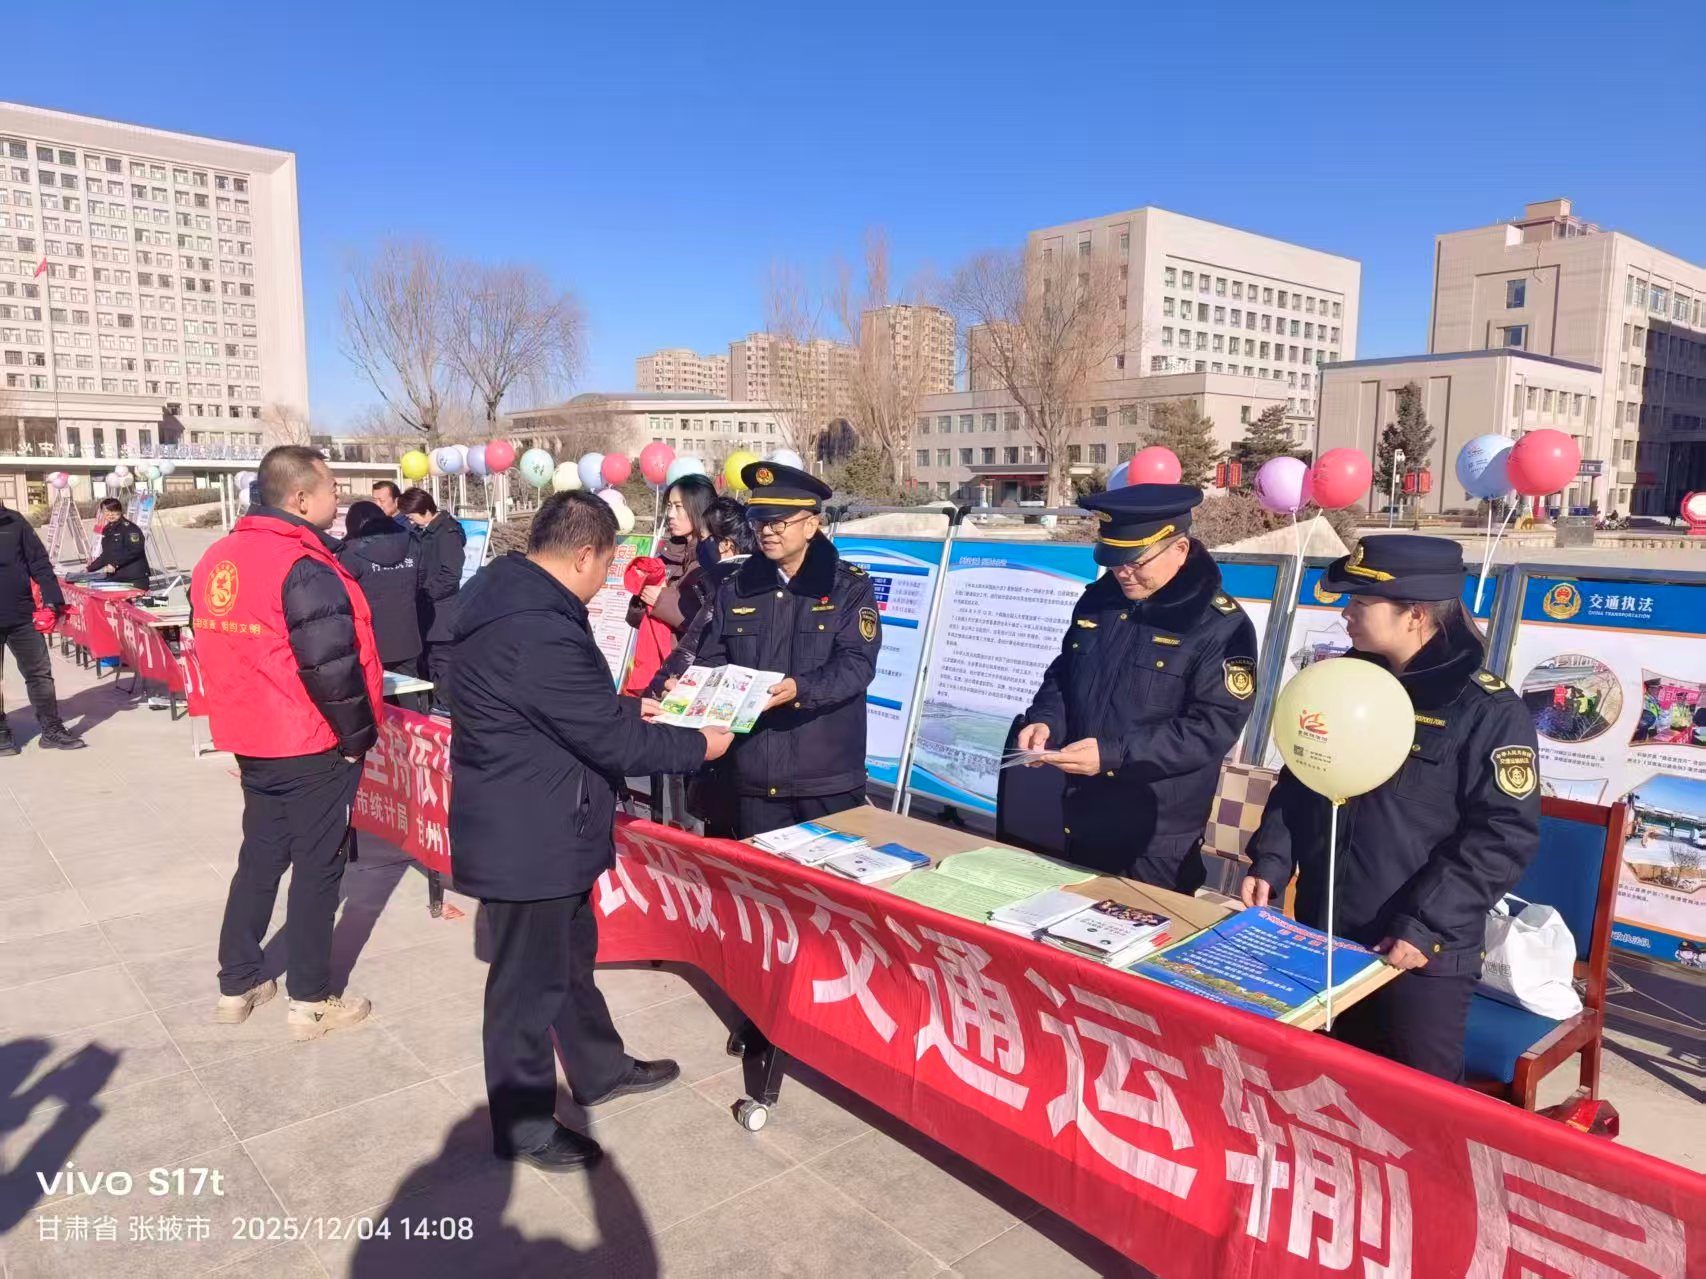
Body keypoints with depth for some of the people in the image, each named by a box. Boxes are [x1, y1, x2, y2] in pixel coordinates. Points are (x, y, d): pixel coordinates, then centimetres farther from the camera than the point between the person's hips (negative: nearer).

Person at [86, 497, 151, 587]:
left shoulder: (129, 528, -8)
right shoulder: (106, 530, 17)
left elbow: (135, 550, -19)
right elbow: (106, 554, 25)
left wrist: (115, 564, -20)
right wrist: (90, 568, 18)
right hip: (114, 579, 8)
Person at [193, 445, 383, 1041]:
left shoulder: (219, 558, 6)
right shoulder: (304, 568, -22)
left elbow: (218, 646, 14)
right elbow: (331, 668, -26)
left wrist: (246, 721, 21)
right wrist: (358, 734, -13)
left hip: (252, 739, 8)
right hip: (312, 747, -8)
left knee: (259, 856, 20)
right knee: (317, 868, 4)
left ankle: (236, 985, 30)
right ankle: (312, 1002, 15)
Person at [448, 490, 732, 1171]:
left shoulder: (511, 598, 3)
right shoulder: (541, 633, -30)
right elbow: (610, 742, -23)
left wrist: (627, 707, 14)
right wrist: (697, 746, -10)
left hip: (535, 827, 11)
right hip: (529, 839, -11)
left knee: (572, 953, 26)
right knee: (529, 980, 8)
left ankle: (600, 1068, 46)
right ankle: (522, 1127, 29)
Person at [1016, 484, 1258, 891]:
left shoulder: (1220, 626, -14)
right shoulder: (1097, 600, 4)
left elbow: (1212, 728, -20)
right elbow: (1061, 676, 14)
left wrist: (1113, 755, -27)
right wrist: (1045, 721, -8)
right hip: (1081, 820, 6)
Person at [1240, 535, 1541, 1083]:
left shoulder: (1487, 709, -13)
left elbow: (1505, 834, -16)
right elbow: (1299, 783, 11)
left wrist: (1427, 925, -22)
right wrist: (1271, 864, -2)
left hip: (1423, 953, -5)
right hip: (1324, 937, 6)